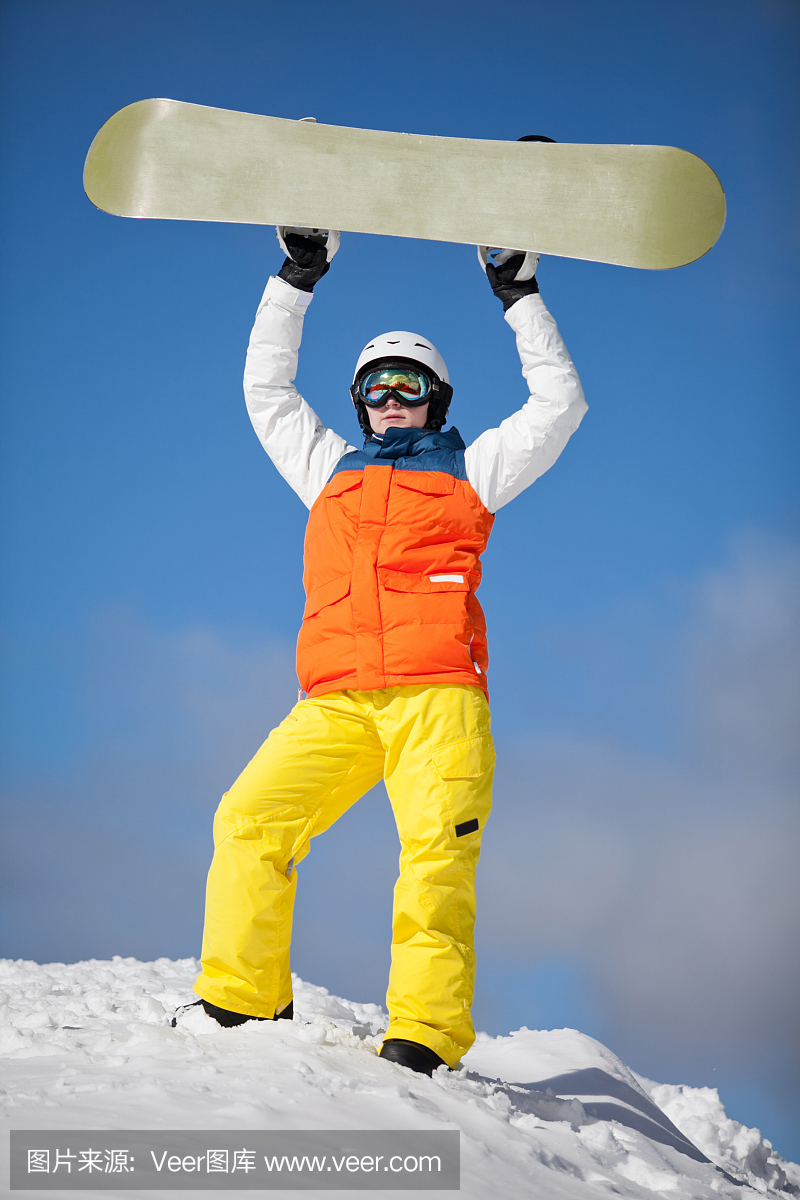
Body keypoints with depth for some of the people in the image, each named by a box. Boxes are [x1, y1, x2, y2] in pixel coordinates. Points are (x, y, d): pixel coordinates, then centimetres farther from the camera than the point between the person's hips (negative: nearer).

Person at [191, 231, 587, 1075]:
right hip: (335, 704, 3)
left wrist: (520, 298, 22)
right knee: (248, 820, -16)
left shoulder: (470, 469, 25)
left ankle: (422, 1039, -26)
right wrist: (297, 278, 31)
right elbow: (266, 388, 34)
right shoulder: (331, 469, 31)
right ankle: (241, 1005, -10)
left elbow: (560, 402, 22)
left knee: (437, 853, -21)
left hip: (439, 697, -2)